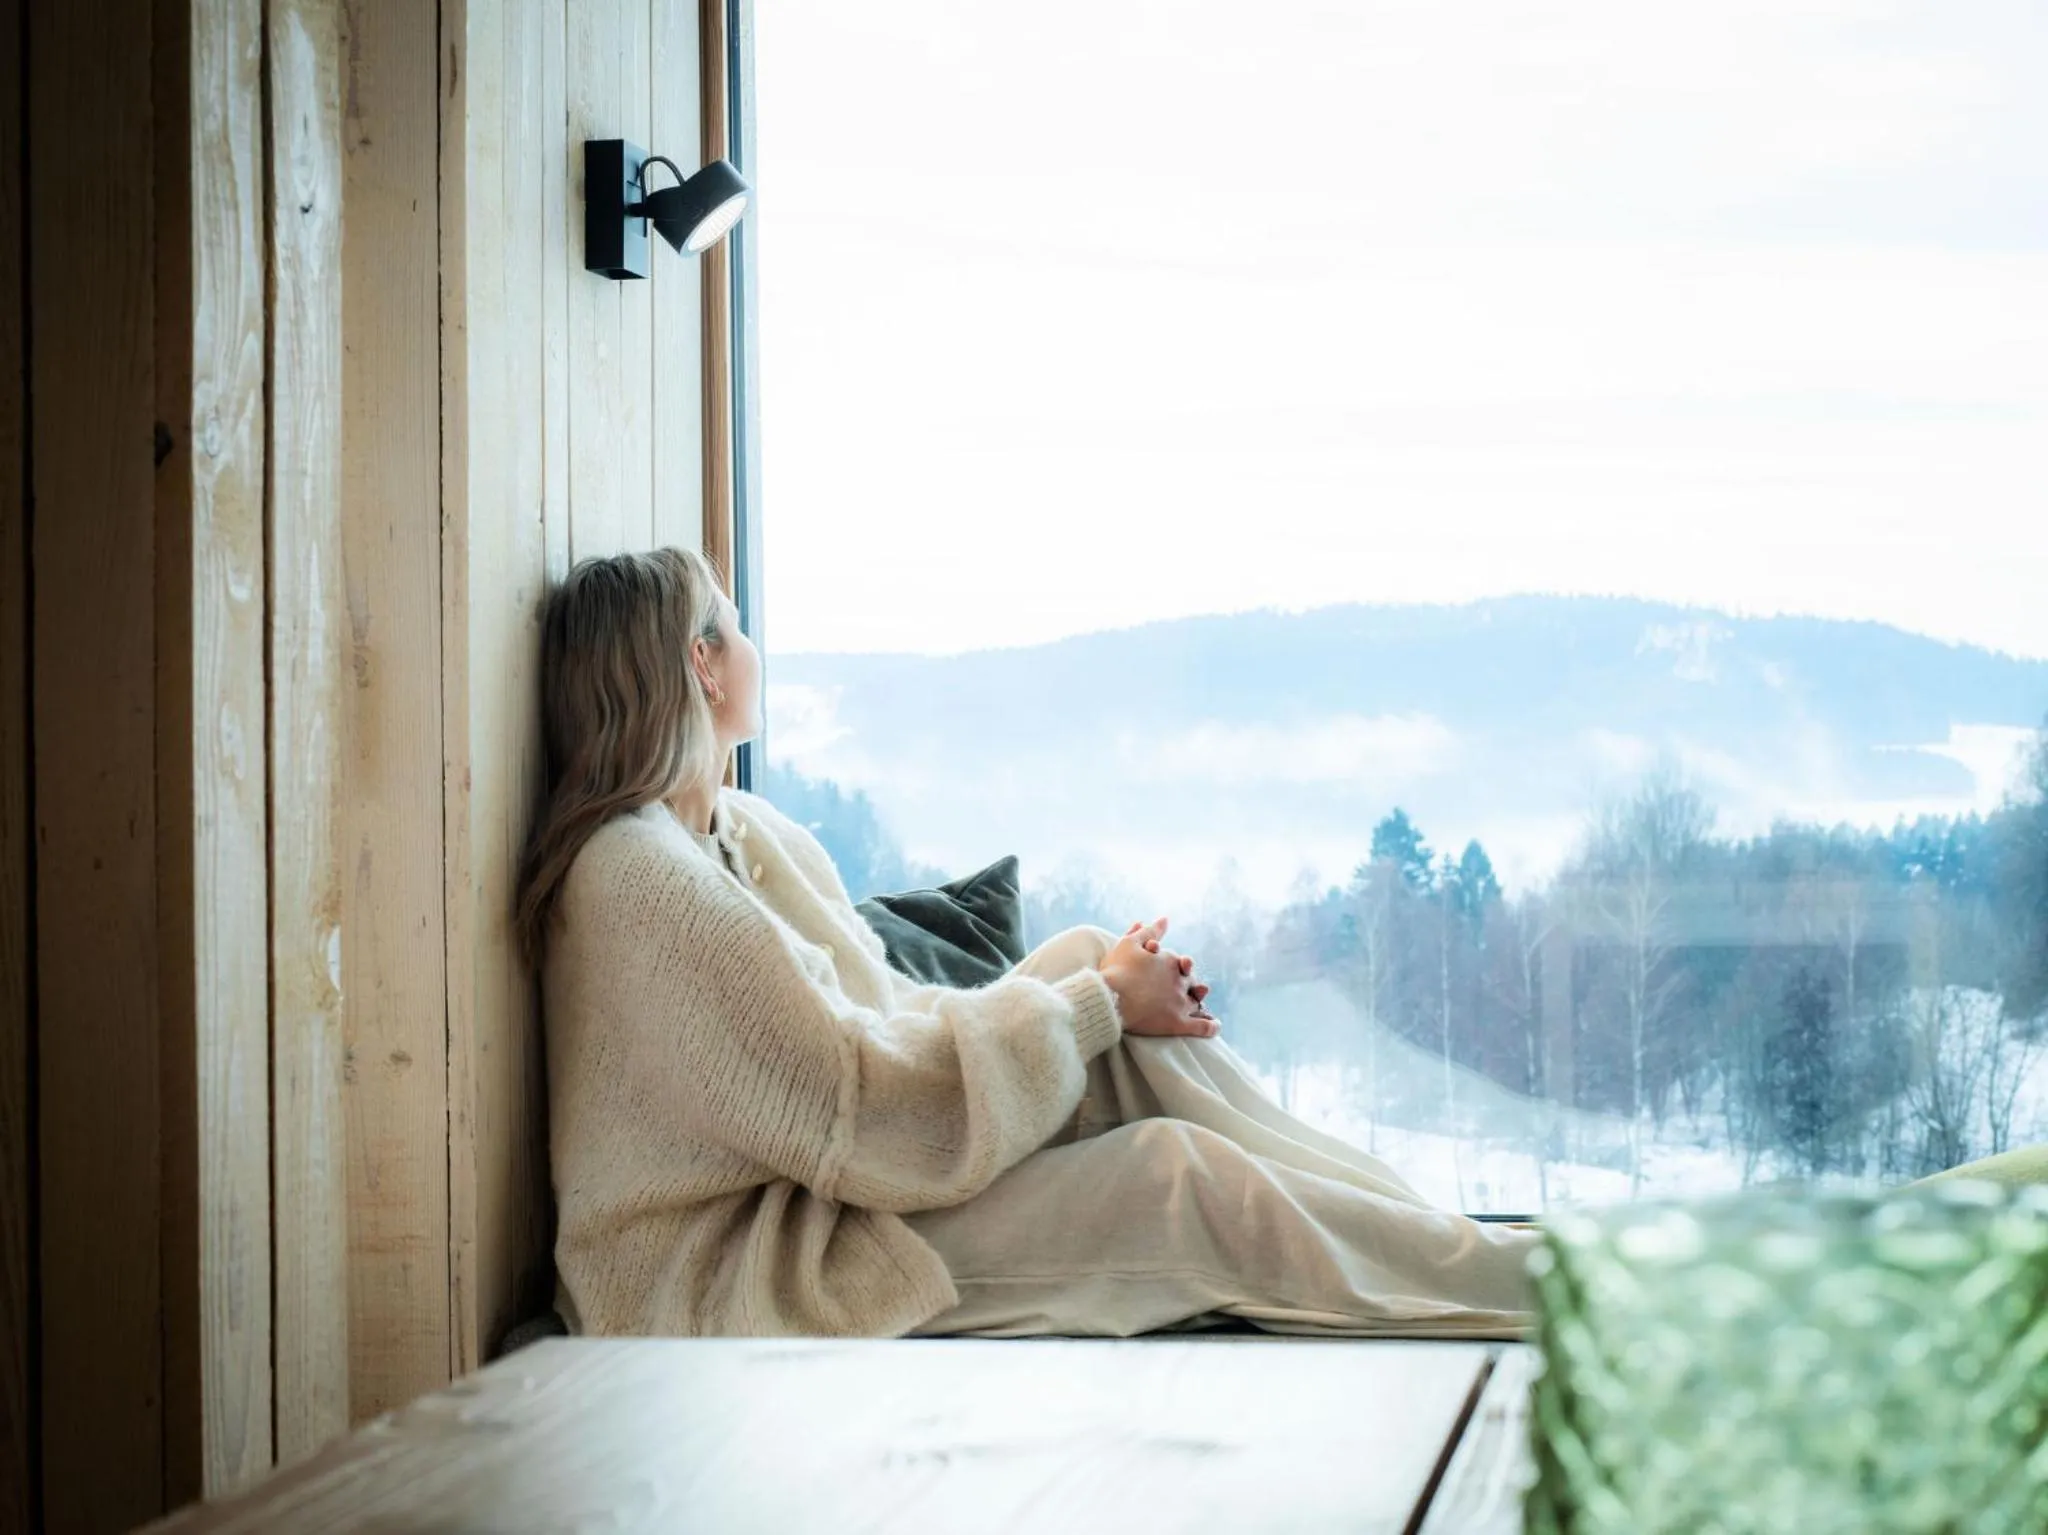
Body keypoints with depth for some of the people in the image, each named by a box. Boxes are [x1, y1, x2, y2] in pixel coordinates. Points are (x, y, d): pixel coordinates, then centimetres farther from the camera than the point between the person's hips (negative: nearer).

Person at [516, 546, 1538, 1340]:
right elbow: (869, 1116, -21)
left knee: (1114, 998, -4)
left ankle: (1430, 1236, -3)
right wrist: (1095, 1004, -11)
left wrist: (1097, 982, -3)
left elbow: (888, 1018, 12)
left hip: (817, 1209, 10)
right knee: (1172, 1176, -19)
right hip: (733, 1286, -10)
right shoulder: (638, 880, -19)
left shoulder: (744, 834, 15)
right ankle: (1512, 1291, -6)